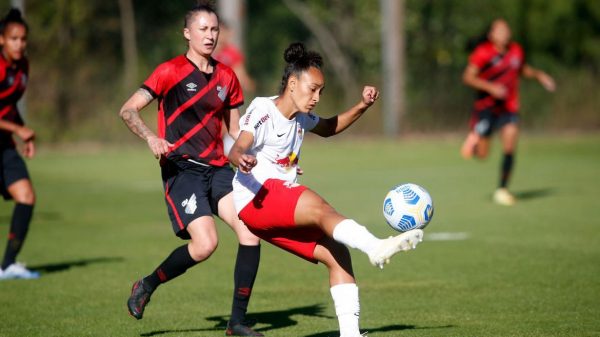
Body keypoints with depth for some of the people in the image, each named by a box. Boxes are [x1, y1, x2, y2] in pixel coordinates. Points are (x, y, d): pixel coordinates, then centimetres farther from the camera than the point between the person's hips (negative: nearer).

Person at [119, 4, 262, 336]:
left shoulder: (227, 77, 13)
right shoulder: (171, 71, -4)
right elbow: (128, 110, -9)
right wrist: (152, 138, -27)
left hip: (217, 168, 6)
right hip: (181, 169, -6)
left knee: (251, 232, -13)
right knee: (205, 243, -21)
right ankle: (146, 286, 6)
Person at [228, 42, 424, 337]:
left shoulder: (301, 117, 15)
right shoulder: (263, 111, -9)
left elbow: (329, 128, 35)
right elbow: (236, 150, -24)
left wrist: (362, 107, 19)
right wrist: (241, 158, -50)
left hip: (284, 212, 9)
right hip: (255, 201, -9)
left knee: (336, 254, -7)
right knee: (318, 206, -35)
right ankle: (376, 247, -56)